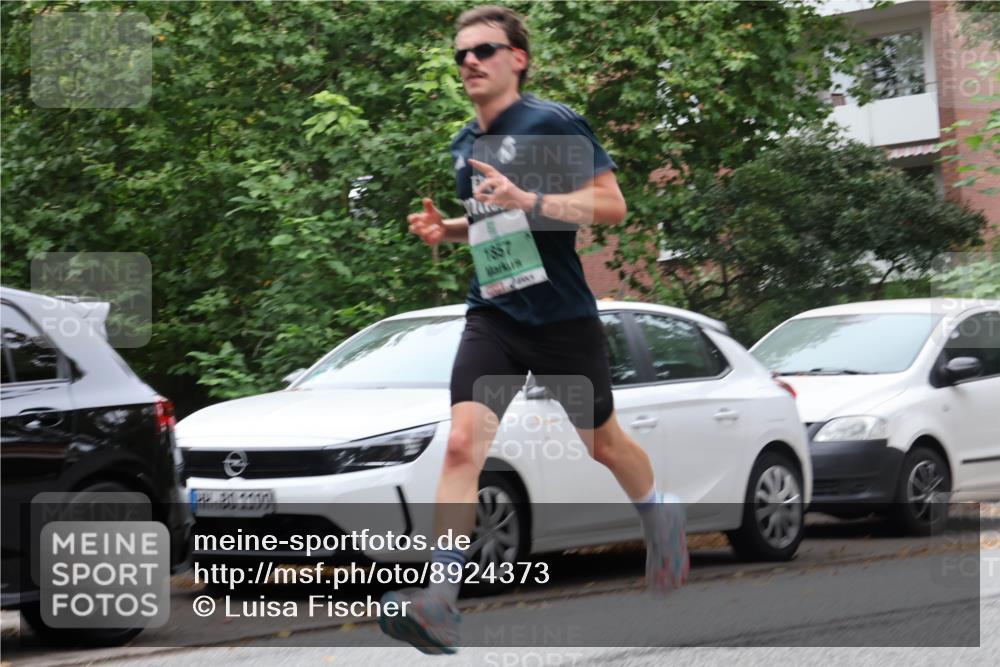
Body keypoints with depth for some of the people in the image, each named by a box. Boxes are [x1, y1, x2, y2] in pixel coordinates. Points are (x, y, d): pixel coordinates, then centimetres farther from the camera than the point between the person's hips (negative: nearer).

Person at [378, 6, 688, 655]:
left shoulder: (555, 124, -9)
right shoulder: (465, 144, 11)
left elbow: (612, 205, -15)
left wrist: (527, 200, -26)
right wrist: (447, 229, 7)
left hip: (562, 316, -4)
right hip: (493, 315, 4)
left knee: (603, 444, 15)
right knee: (463, 442, -17)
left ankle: (662, 517, 47)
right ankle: (438, 599, -24)